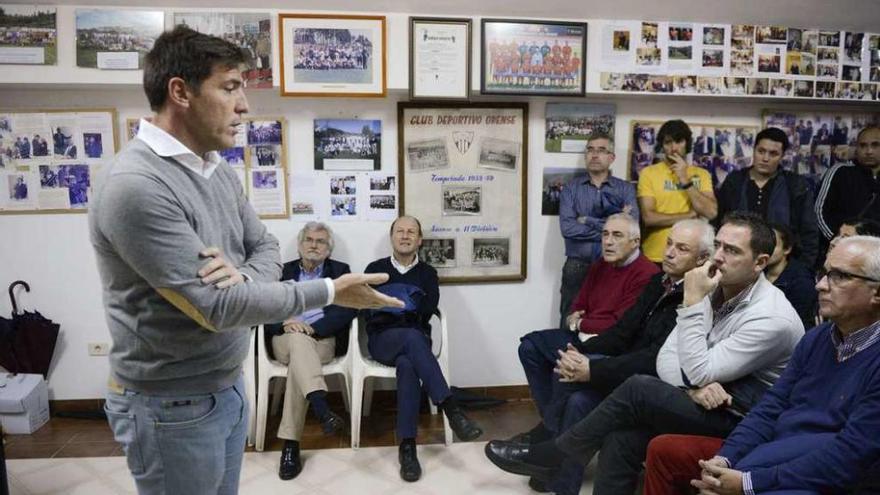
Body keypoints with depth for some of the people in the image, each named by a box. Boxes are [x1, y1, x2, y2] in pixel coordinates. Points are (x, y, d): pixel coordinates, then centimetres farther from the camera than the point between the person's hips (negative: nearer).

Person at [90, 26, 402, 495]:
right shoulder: (135, 186, -25)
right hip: (173, 406, -8)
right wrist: (331, 292, -20)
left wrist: (243, 276, -17)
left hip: (228, 386, 8)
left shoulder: (219, 171, 5)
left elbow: (266, 249, 7)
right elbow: (217, 307, -26)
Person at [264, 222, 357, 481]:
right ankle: (323, 410, -54)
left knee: (299, 357, -34)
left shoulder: (340, 271, 14)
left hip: (323, 339, -1)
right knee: (299, 341, -36)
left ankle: (290, 444, -35)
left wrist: (313, 328, -13)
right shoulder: (282, 271, 18)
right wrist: (285, 323, -15)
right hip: (285, 338, 1)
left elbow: (348, 310, -1)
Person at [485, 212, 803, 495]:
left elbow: (700, 372, -23)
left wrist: (692, 303, -23)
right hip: (704, 404, 7)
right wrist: (692, 386, -22)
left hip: (742, 420, -6)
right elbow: (666, 358, 0)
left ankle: (552, 457, -7)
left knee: (638, 390, -25)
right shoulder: (713, 292, 3)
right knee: (623, 437, -21)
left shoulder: (771, 317, -21)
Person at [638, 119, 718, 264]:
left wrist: (685, 180, -10)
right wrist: (690, 215, -7)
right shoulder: (649, 173, -2)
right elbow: (648, 217, -12)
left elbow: (711, 213, -8)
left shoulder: (701, 174, 6)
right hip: (655, 258, -2)